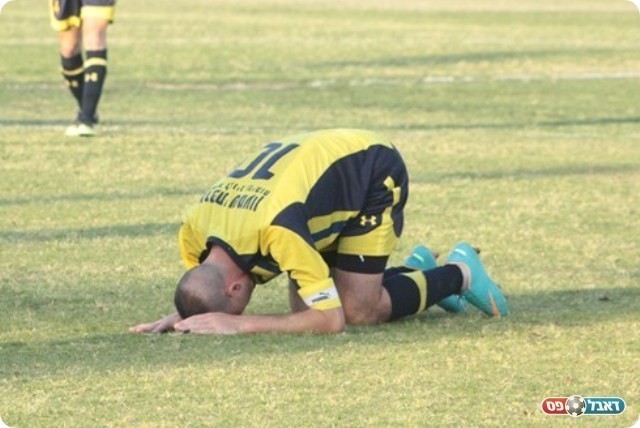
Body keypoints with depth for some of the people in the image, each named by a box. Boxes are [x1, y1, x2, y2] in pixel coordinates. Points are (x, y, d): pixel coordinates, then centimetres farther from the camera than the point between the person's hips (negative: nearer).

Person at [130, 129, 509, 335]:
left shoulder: (275, 230, -42)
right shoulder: (193, 231, -21)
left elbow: (331, 320, -35)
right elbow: (207, 295, 1)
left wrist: (240, 324, -39)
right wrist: (184, 316, -21)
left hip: (376, 172, -7)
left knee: (358, 311, -14)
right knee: (306, 304, 2)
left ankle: (459, 273, 11)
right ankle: (414, 269, 25)